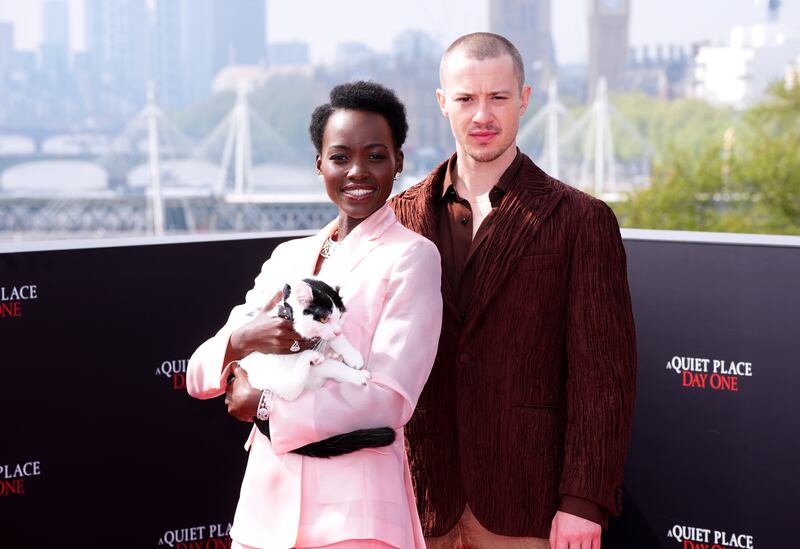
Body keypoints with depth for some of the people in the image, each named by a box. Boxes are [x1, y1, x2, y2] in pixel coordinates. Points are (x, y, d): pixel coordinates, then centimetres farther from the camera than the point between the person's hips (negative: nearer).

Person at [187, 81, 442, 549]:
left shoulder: (411, 256, -6)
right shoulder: (288, 257, 10)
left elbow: (390, 400, -16)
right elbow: (199, 375, 5)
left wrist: (264, 406, -9)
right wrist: (241, 341, -17)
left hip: (353, 510, -5)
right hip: (268, 496, 5)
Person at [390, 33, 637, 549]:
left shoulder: (581, 219, -1)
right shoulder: (404, 214, 7)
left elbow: (603, 375, -4)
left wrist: (584, 502, -9)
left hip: (526, 506, -2)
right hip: (423, 502, 3)